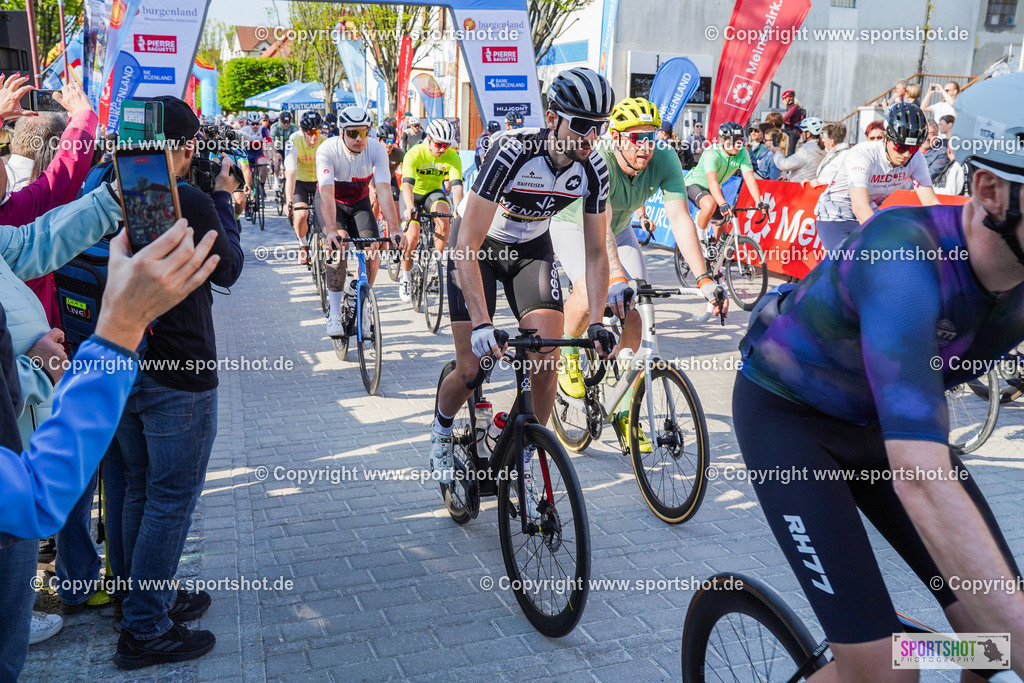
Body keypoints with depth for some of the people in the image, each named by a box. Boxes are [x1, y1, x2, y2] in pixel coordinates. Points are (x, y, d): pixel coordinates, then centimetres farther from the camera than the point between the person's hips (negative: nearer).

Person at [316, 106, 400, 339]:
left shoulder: (376, 149, -23)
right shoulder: (327, 150, -28)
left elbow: (384, 191, -31)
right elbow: (327, 194, -37)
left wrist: (394, 230, -42)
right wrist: (331, 230, -51)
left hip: (359, 203, 2)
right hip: (333, 203, -2)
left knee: (372, 250, -16)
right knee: (338, 246, -26)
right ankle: (334, 314, -20)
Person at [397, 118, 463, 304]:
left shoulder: (453, 158, -18)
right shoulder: (414, 154, -26)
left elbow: (457, 185, -28)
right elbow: (407, 184, -36)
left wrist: (458, 208, -47)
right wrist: (409, 207, -55)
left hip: (434, 192, 2)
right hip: (413, 193, -2)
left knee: (443, 215, -32)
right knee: (412, 237, -17)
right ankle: (405, 276, 6)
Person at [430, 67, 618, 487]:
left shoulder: (594, 169, -19)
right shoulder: (512, 151, -34)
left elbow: (595, 252, -10)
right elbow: (468, 245, -37)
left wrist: (597, 322, -22)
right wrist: (482, 323, -45)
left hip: (531, 248, 4)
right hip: (478, 247, -4)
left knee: (547, 358, -15)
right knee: (470, 371, -6)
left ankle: (524, 463, 5)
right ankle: (442, 430, 29)